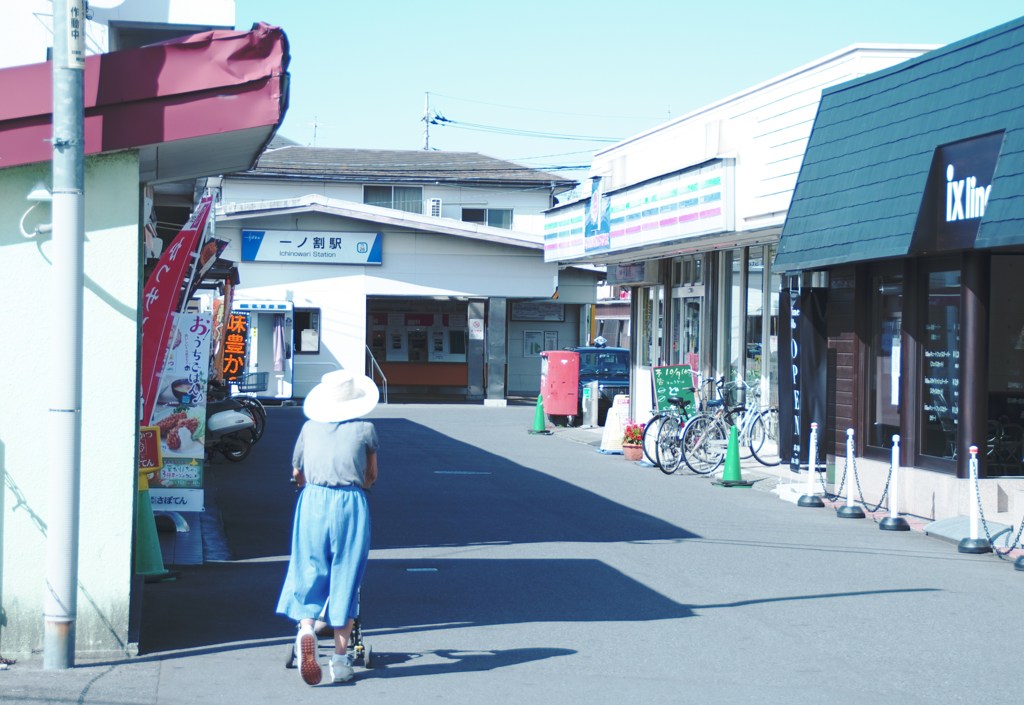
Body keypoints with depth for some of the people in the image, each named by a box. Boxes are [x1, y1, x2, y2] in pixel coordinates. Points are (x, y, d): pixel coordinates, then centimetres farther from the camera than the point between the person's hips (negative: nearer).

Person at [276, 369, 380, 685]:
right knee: (345, 578, 5)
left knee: (309, 570, 8)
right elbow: (371, 476, 21)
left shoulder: (310, 427, 13)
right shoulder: (365, 429, 9)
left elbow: (296, 473, 24)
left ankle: (306, 627, -20)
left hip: (313, 501, 1)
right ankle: (340, 658, 7)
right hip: (351, 504, -1)